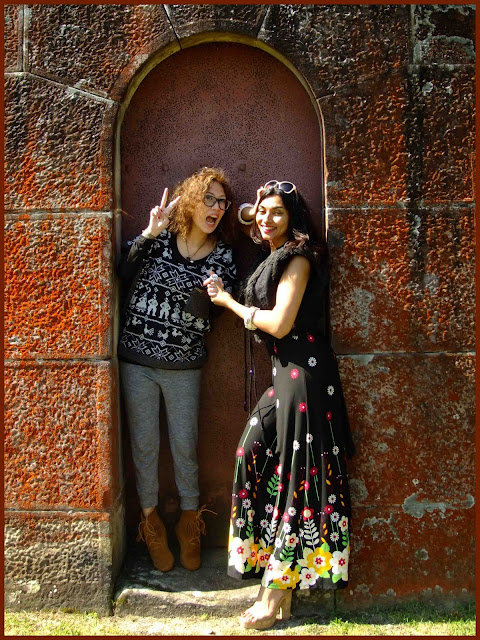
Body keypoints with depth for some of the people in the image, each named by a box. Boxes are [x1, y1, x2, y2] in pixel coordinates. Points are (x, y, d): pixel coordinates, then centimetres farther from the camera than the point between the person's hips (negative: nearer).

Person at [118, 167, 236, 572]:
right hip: (136, 360, 0)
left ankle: (190, 519, 32)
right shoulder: (158, 238, -2)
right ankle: (150, 519, 31)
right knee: (144, 443, 10)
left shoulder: (223, 255, -1)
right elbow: (122, 274, -13)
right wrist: (149, 233, -20)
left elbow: (202, 311, -8)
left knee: (185, 445, 10)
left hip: (184, 365, 0)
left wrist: (209, 295, -30)